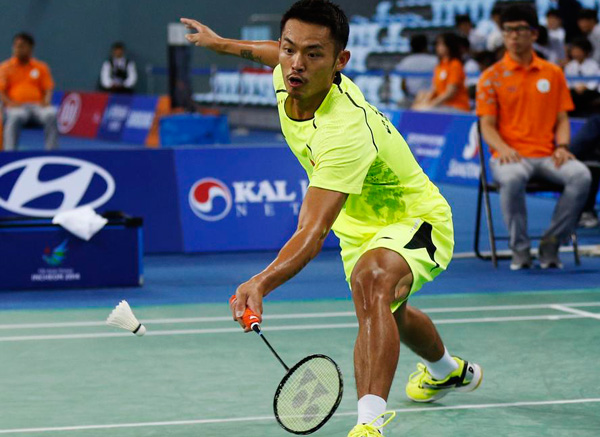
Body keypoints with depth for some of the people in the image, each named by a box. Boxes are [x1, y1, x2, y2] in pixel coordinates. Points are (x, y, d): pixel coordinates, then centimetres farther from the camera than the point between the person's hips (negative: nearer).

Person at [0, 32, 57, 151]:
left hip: (38, 105, 1)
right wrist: (10, 102, -15)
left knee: (51, 115, -32)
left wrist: (46, 101, -12)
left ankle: (52, 150, -30)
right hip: (16, 106, -1)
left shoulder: (41, 67, 15)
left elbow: (48, 89, 10)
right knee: (14, 118, -38)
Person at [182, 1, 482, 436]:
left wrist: (261, 283, -63)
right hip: (360, 224, 9)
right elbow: (283, 56, 9)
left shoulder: (346, 133, -42)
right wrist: (224, 44, 20)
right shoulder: (290, 78, -19)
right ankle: (448, 370, 67)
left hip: (415, 220, -9)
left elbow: (312, 233, -49)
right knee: (386, 314, 33)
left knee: (371, 280, -43)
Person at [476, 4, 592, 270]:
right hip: (510, 156, -2)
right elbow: (487, 126, 3)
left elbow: (562, 119, 14)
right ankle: (520, 250, -20)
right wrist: (503, 148, -18)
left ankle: (551, 244, -14)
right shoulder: (492, 77, 7)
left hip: (546, 156, 3)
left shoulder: (553, 73, 14)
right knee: (512, 179, -39)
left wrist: (562, 146, -7)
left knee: (580, 176, -30)